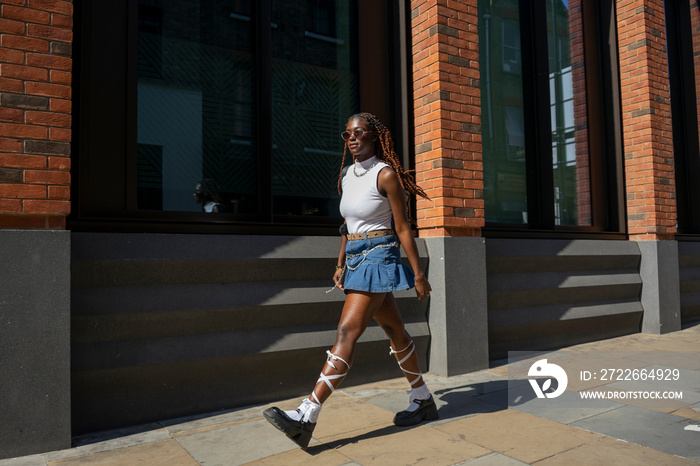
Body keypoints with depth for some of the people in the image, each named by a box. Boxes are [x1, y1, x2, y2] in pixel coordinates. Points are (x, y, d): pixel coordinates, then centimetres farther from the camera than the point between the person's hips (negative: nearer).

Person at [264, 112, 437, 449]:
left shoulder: (386, 174, -10)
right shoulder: (346, 175, 12)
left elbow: (403, 228, -9)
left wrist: (418, 273, -7)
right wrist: (341, 264, 15)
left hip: (378, 257, -8)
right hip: (355, 259, 8)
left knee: (346, 333, -14)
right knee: (395, 331, 16)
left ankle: (306, 417, -14)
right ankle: (423, 401, 30)